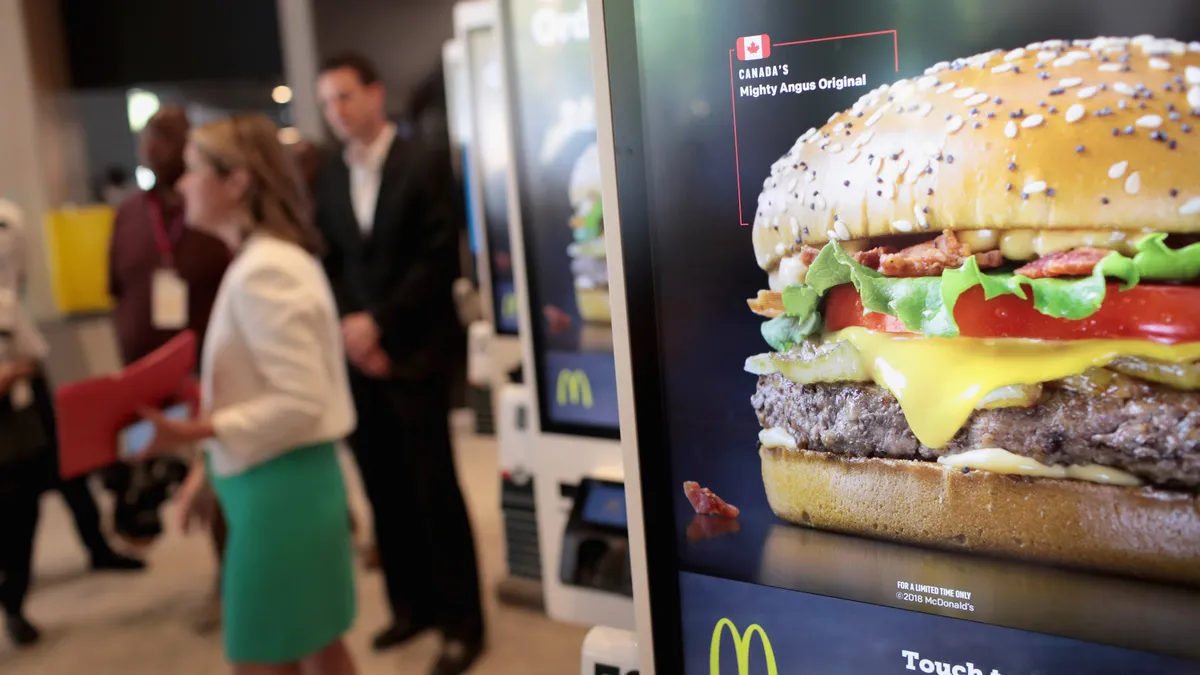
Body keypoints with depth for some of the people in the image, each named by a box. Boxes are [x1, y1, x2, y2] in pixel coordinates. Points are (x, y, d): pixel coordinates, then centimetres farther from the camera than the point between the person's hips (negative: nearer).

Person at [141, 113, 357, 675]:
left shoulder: (263, 272, -20)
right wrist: (210, 464, 13)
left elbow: (301, 403, -23)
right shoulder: (266, 259, 10)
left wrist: (192, 434, -23)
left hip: (277, 486, -9)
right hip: (283, 481, 9)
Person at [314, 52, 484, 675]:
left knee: (435, 490, 0)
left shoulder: (422, 164, -5)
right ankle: (412, 604, 25)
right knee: (384, 490, 9)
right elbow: (329, 264, 10)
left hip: (414, 351, -4)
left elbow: (439, 258, -11)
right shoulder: (328, 178, 9)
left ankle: (461, 619, 13)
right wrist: (351, 329, -5)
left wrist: (379, 322, -14)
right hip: (358, 356, 5)